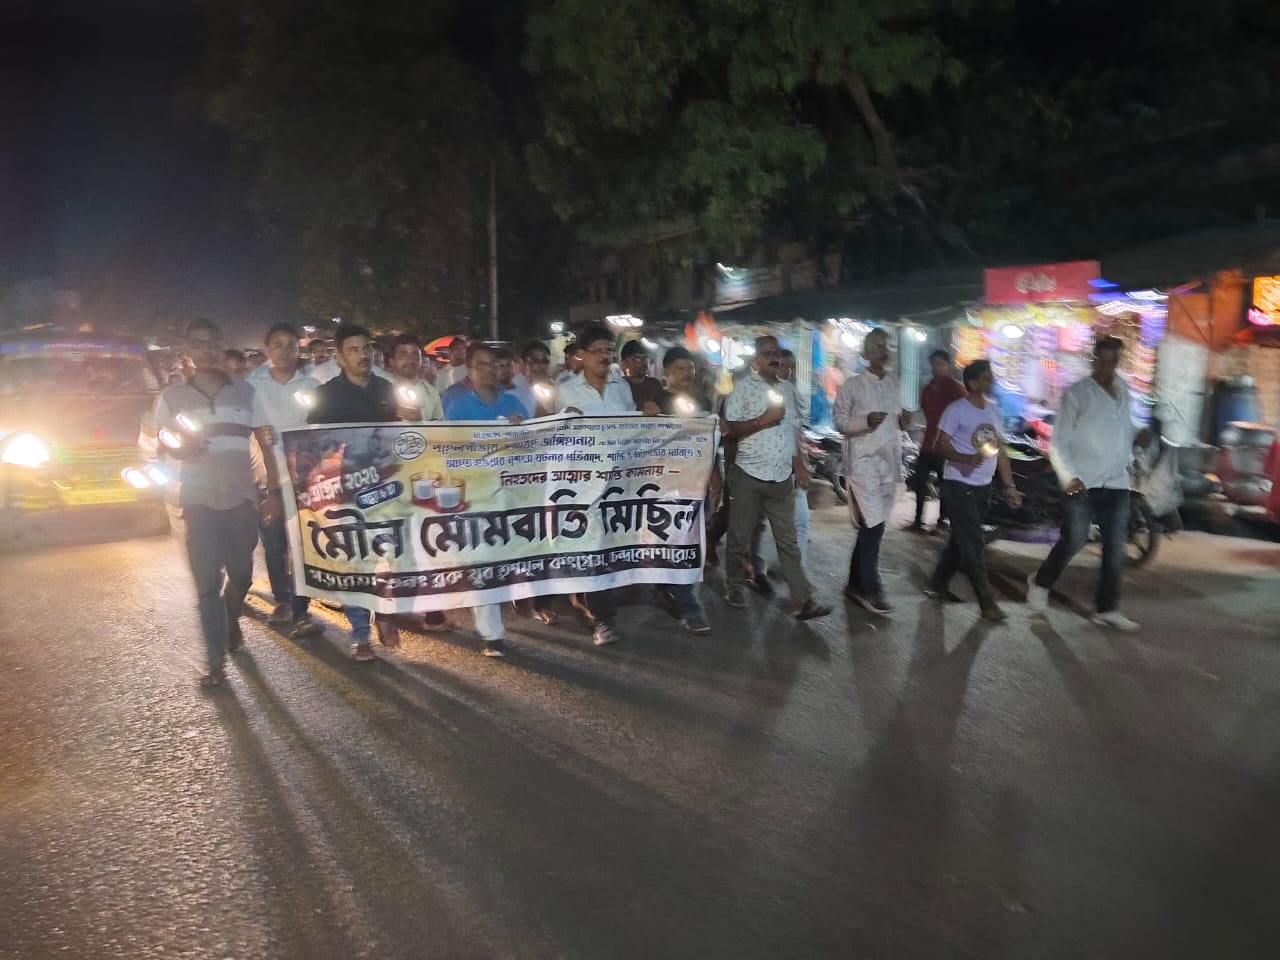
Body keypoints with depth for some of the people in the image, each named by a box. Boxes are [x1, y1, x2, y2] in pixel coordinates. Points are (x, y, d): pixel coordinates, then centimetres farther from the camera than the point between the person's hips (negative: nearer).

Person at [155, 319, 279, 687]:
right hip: (199, 500, -1)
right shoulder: (172, 397, 4)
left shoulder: (245, 392, 5)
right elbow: (163, 444, 15)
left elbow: (266, 444, 7)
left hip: (242, 498, 1)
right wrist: (182, 448, -9)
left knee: (241, 573, 10)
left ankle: (231, 620, 41)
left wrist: (274, 489, 1)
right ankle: (216, 658, 2)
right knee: (207, 578, -4)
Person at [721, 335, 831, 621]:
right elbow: (730, 429, -11)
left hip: (782, 477, 4)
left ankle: (802, 600, 4)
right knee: (740, 537, 8)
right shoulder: (743, 388, -4)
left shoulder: (787, 389, 14)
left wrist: (800, 467, 13)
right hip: (749, 476, -4)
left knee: (788, 541, 4)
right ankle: (736, 587, 25)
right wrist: (764, 419, -19)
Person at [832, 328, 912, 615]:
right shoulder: (852, 385, -4)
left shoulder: (895, 383, 13)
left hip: (890, 461, 6)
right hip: (864, 460, -6)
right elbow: (838, 420, -5)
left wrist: (904, 422, -1)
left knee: (873, 524, 10)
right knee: (874, 524, -11)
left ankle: (856, 583, 22)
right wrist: (865, 421, -21)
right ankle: (869, 588, 0)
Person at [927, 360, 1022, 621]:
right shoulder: (956, 410, -10)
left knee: (962, 539, 14)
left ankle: (938, 583, 28)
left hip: (983, 487, 7)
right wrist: (966, 459, -30)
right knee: (972, 543, -4)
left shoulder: (994, 411, 12)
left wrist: (1009, 486, 12)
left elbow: (1000, 450, 15)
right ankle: (986, 600, 1)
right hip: (959, 485, -7)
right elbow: (940, 445, -13)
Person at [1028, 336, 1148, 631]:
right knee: (1073, 541, -5)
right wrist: (1068, 476, -19)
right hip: (1083, 483, -6)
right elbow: (1058, 441, -8)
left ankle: (1107, 609, 17)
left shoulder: (1123, 391, 11)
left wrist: (1137, 435, 3)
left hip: (1117, 483, 6)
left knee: (1115, 548, 7)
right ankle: (1040, 584, 20)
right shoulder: (1077, 393, -6)